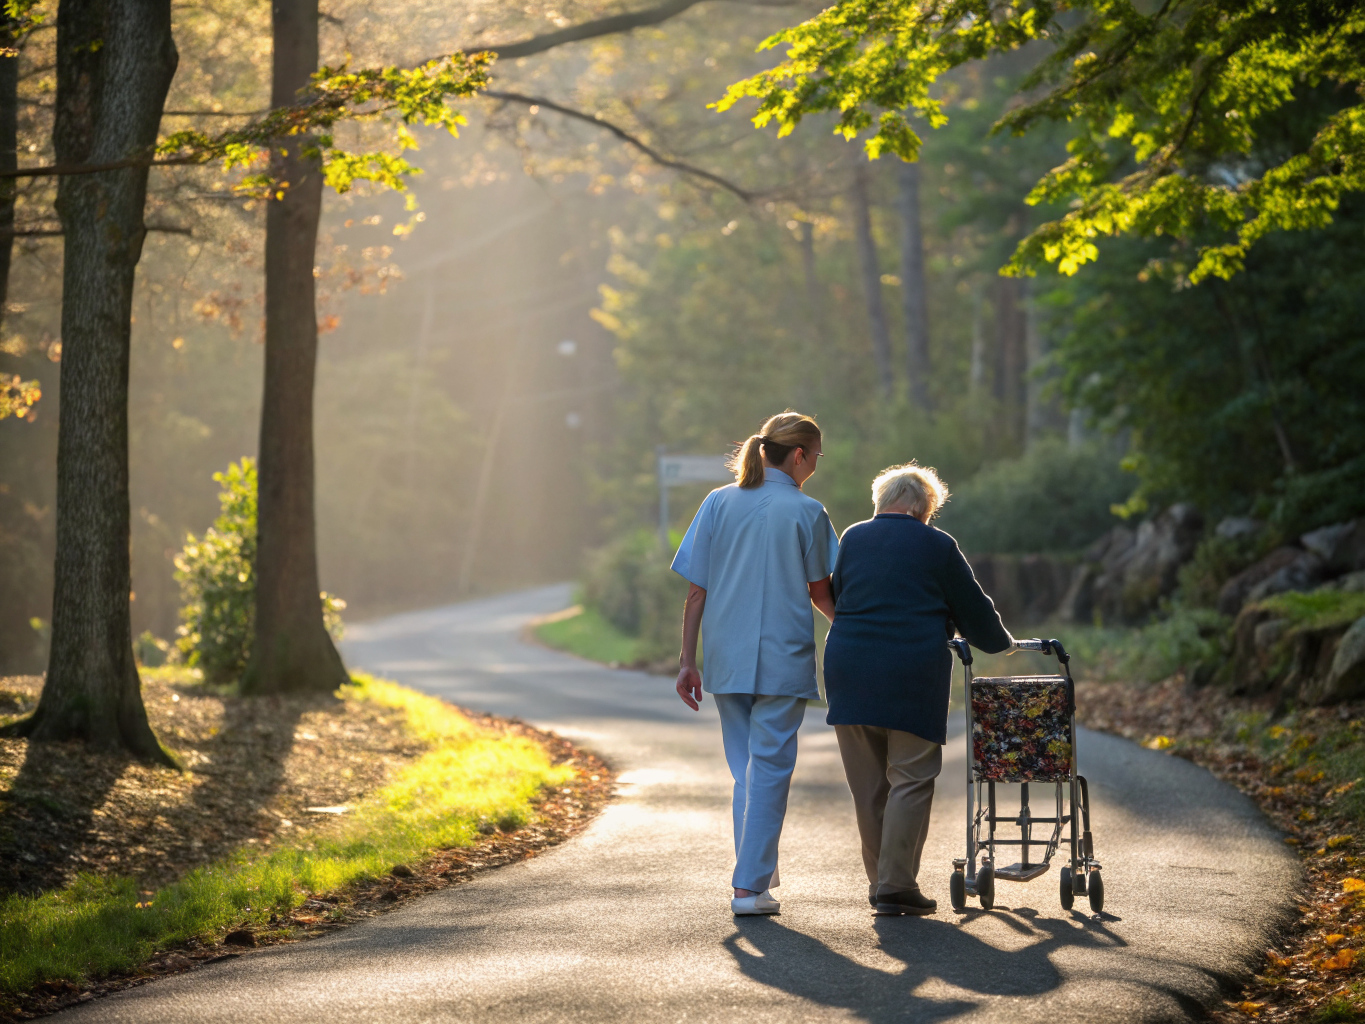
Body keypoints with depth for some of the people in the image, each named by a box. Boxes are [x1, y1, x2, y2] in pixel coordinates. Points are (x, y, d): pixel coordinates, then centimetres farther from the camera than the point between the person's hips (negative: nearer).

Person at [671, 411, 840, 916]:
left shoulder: (718, 503, 3)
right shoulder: (806, 512, -6)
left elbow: (696, 591, 2)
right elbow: (820, 592, 4)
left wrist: (687, 660, 7)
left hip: (726, 660, 4)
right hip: (782, 661, -4)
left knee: (745, 769, 16)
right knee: (769, 769, 1)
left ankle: (759, 871, 24)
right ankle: (750, 886, -3)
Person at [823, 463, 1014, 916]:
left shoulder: (852, 539, 13)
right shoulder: (936, 546, 2)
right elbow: (973, 610, 9)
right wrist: (1000, 642, 28)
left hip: (848, 671, 4)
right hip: (912, 674, -4)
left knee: (867, 783, 11)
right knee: (911, 780, -1)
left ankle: (879, 880, 15)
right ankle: (896, 884, -7)